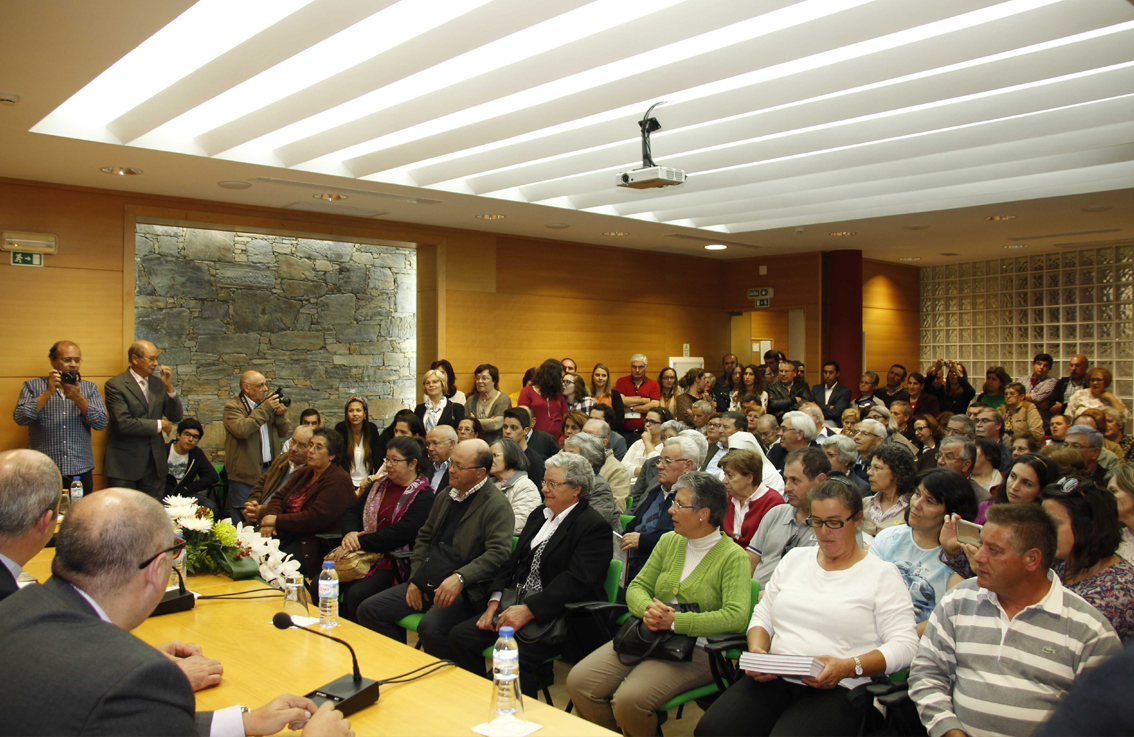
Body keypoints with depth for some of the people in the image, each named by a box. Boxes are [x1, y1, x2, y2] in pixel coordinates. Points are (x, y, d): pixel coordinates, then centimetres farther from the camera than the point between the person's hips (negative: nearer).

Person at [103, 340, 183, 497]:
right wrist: (159, 425, -10)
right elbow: (123, 423, -18)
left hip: (154, 461, 5)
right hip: (125, 463, -5)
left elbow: (176, 417, 6)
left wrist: (169, 387, -6)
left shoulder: (158, 384, 9)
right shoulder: (115, 385, -8)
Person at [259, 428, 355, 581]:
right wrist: (269, 519, -8)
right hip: (288, 533, 8)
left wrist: (277, 521, -14)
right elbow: (279, 497, 14)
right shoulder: (305, 472, 17)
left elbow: (315, 518, -21)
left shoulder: (338, 482, -13)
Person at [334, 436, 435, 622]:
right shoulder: (379, 485, 17)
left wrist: (359, 542, -19)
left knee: (355, 594, -29)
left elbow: (402, 533, -18)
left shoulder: (422, 496, -7)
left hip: (393, 562, -7)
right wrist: (350, 534, -9)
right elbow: (353, 510, 13)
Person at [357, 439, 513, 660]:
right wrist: (415, 578, 8)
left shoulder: (496, 505, -10)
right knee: (368, 611, -2)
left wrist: (460, 578, -33)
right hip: (426, 584, 8)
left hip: (462, 590, -8)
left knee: (430, 628, -34)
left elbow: (498, 553, -21)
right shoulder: (444, 496, 17)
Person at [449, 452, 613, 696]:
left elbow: (577, 581, -19)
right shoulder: (539, 514, 18)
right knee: (459, 637, -7)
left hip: (556, 614, -8)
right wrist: (494, 601, 0)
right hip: (517, 603, 8)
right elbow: (514, 560, 15)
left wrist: (528, 611, -24)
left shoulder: (595, 527, -10)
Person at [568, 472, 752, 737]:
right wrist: (648, 608, -11)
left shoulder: (734, 557, -7)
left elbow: (736, 617, -18)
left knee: (628, 700, -28)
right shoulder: (669, 541, 13)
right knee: (579, 682, -12)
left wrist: (675, 621, -21)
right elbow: (637, 586, 14)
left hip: (696, 648, -6)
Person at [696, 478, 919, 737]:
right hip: (775, 679, 4)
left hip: (838, 689, -4)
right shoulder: (795, 558, 19)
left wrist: (849, 667, -18)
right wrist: (757, 652, -1)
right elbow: (762, 615, 21)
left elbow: (905, 645, -4)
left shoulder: (883, 575, 5)